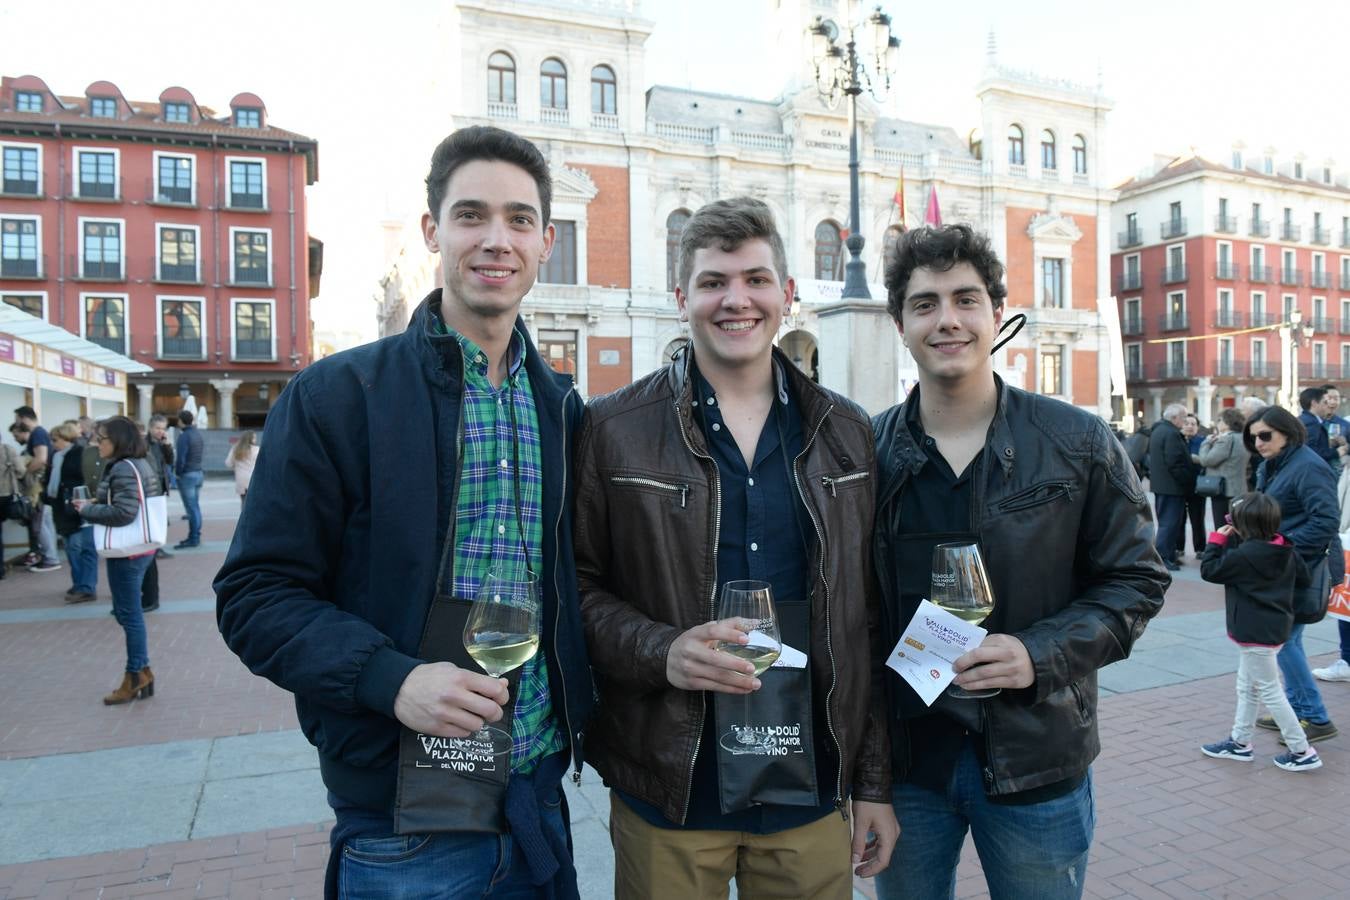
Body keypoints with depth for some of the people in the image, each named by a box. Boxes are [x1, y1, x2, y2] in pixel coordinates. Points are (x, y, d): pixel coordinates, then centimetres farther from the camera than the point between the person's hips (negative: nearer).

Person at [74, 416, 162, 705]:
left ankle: (137, 675, 11)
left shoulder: (123, 469, -19)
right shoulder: (138, 464, 12)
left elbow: (123, 513, -25)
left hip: (127, 551, -10)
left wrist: (87, 510, -12)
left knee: (129, 614, 1)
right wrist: (95, 504, 8)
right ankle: (141, 672, 23)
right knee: (127, 611, 17)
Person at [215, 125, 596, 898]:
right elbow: (256, 594, -8)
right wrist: (390, 679, -22)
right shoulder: (335, 398, -9)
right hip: (405, 815, -4)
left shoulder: (563, 408, 5)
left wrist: (577, 715, 1)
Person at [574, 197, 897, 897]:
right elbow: (578, 588, -2)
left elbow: (866, 623, 6)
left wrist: (875, 781, 6)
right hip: (667, 795, -2)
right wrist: (660, 651, -21)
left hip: (812, 792, 3)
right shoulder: (614, 429, -5)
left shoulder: (844, 433, 4)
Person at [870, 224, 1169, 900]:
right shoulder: (865, 450, -2)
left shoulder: (1079, 444, -4)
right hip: (901, 758, 1)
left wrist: (1039, 655, -17)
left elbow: (1136, 581, 1)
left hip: (1036, 761, 0)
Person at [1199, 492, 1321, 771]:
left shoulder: (1244, 555, -23)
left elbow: (1209, 570, -16)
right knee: (1247, 687, 19)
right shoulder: (1285, 551, 1)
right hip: (1275, 628, 10)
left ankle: (1302, 751, 8)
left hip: (1256, 634, -10)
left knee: (1270, 692, 1)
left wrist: (1217, 540, -7)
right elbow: (1304, 579, 10)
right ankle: (1240, 742, 28)